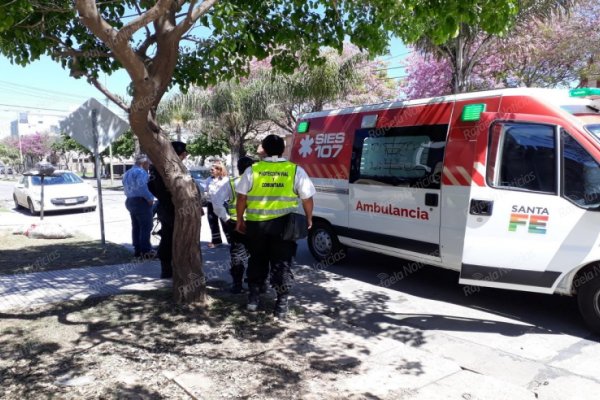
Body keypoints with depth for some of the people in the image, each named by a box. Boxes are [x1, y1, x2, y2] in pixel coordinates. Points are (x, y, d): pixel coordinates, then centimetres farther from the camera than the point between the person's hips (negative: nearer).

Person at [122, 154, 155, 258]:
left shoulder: (127, 173, 19)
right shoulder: (141, 172, -14)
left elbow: (126, 189, 18)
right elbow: (142, 187, -27)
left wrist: (131, 197, 14)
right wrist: (149, 198, -20)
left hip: (130, 201, 10)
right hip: (141, 202, -10)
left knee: (136, 227, 13)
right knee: (146, 227, -6)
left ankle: (137, 250, 16)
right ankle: (146, 251, -5)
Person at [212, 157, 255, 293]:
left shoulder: (231, 184, -1)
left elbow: (216, 200, -9)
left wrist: (225, 218, -4)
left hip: (235, 224, 1)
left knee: (237, 254, 11)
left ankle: (238, 285, 13)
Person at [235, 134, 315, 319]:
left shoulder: (252, 170, 2)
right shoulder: (296, 170, 0)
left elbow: (241, 197, 4)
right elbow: (307, 198, 1)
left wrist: (240, 220, 15)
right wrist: (309, 219, 15)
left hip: (256, 223, 2)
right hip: (283, 224, -1)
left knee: (257, 261, 19)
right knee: (282, 264, 7)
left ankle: (253, 298, 26)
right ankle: (281, 304, 9)